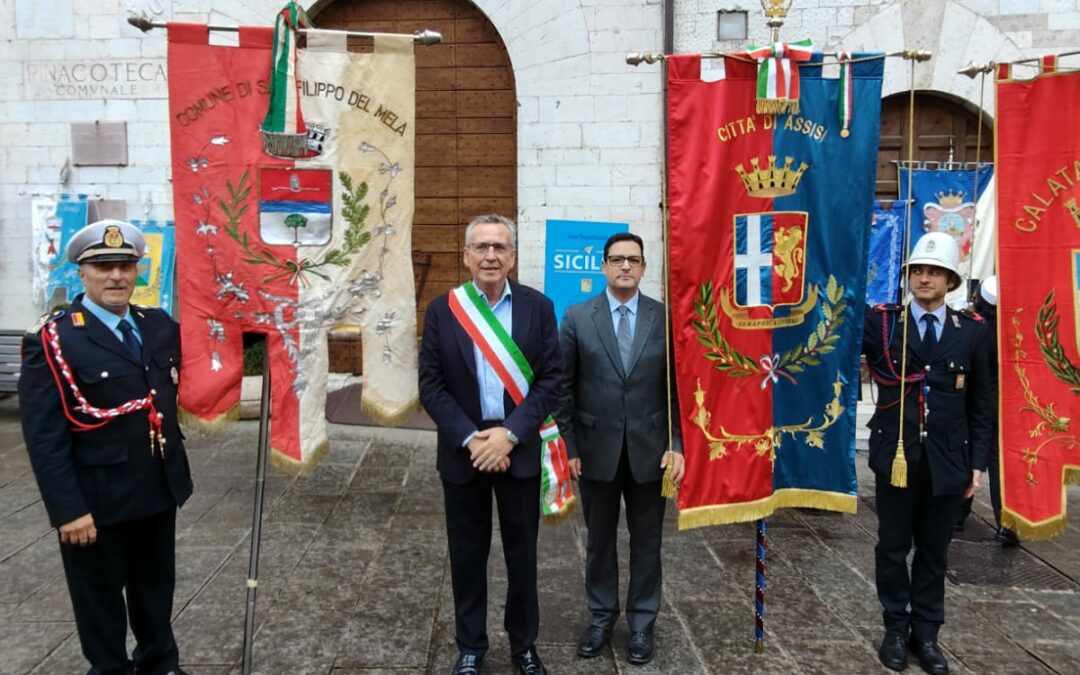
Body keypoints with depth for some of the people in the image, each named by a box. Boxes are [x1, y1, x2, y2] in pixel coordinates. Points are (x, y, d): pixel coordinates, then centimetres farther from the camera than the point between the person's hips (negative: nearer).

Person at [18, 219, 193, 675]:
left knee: (155, 585, 22)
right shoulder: (52, 340, -12)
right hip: (97, 501, -5)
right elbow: (43, 436, -15)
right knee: (100, 595, 14)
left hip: (160, 491, 5)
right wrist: (68, 510, -19)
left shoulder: (161, 326, 6)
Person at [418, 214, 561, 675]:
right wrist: (470, 438, -14)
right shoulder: (442, 310, -1)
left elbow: (551, 379, -5)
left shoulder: (538, 307, -1)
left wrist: (509, 433, -15)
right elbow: (430, 385, -3)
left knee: (522, 551, 12)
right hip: (463, 451, 0)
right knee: (467, 554, 12)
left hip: (519, 449, 0)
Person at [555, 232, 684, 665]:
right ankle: (601, 616, 32)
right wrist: (568, 446, -4)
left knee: (646, 541, 12)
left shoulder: (665, 318, -1)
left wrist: (677, 444, -6)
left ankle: (642, 622, 29)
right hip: (596, 449, 0)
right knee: (599, 539, 14)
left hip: (650, 449, 0)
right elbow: (564, 388, 0)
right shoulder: (577, 318, -1)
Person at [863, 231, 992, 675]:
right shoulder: (880, 321, -2)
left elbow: (980, 404, 6)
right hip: (895, 455, -1)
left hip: (947, 461, 1)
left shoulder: (972, 330, 2)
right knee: (893, 547, 10)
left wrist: (977, 462, 4)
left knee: (933, 551, 13)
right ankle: (896, 629, 27)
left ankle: (926, 633, 28)